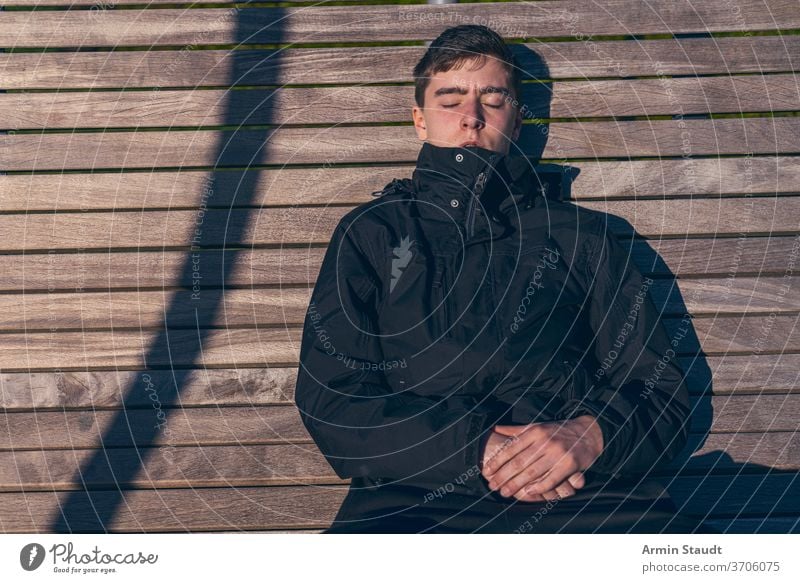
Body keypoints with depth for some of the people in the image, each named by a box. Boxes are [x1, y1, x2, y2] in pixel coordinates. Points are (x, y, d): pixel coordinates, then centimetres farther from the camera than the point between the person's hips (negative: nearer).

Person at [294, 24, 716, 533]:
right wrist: (475, 451, -9)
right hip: (421, 498, -1)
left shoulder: (578, 234, 21)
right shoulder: (371, 233, 19)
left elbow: (661, 392, 15)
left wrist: (592, 435, -9)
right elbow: (328, 400, 6)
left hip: (579, 494, 2)